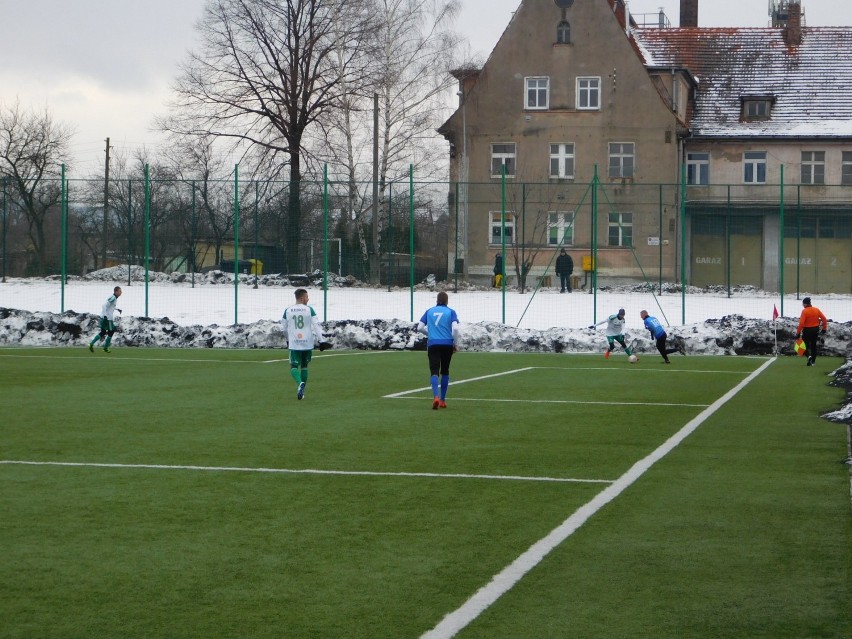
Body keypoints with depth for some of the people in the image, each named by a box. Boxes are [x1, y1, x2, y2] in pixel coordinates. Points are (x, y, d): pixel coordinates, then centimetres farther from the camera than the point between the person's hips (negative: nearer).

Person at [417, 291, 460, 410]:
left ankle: (436, 397, -29)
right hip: (447, 344, 0)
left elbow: (420, 328, 4)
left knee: (434, 372, -5)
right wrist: (455, 344, 1)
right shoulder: (451, 312, 1)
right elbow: (455, 328, -11)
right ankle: (442, 400, 19)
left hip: (433, 344, 0)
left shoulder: (429, 311, 8)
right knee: (445, 372, 16)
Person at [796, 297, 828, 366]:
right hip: (816, 330, 5)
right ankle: (813, 361, 19)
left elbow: (801, 323, -21)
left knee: (805, 344, 9)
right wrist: (824, 328, 11)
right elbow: (824, 319, 2)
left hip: (807, 330, -5)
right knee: (813, 345, 17)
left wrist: (798, 333, -17)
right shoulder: (816, 310, 1)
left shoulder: (804, 311, -15)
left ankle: (808, 355, -18)